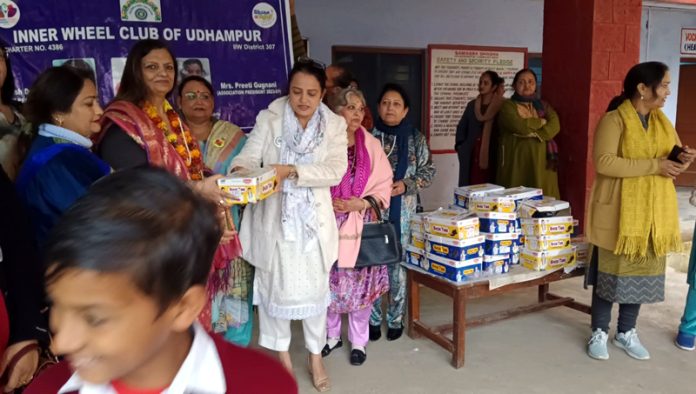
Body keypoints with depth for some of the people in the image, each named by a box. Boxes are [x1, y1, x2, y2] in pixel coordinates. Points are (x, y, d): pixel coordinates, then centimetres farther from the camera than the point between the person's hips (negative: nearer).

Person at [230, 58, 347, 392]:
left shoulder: (335, 125, -2)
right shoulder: (268, 119, -3)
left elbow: (335, 171, -14)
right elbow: (248, 156, -13)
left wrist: (291, 171, -27)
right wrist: (240, 171, -37)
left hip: (313, 220, 1)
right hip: (273, 219, 0)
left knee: (315, 288, 11)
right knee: (275, 286, 11)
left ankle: (315, 357, 32)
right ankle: (282, 355, 33)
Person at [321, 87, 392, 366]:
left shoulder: (371, 145, 3)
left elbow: (384, 186, 2)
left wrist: (361, 203, -13)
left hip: (361, 225, 1)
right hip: (327, 224, 0)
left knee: (360, 283, 5)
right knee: (328, 283, 8)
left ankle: (359, 341, 24)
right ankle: (332, 335, 30)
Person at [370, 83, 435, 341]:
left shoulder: (416, 138, 2)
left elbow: (428, 171, 4)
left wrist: (406, 185, -12)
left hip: (403, 213, 1)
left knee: (398, 265, 8)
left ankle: (395, 319, 24)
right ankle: (373, 319, 22)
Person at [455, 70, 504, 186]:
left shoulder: (500, 106, -2)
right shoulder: (472, 105, 11)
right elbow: (461, 128, 15)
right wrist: (461, 147, 6)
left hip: (490, 154, -3)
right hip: (471, 155, 3)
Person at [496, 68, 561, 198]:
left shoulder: (543, 105, 17)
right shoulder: (508, 106, 2)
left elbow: (555, 126, 0)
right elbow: (520, 126, -15)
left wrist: (535, 134, -16)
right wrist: (541, 121, 1)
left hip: (541, 161, 4)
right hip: (516, 159, -4)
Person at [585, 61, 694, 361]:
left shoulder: (662, 121, 11)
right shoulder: (614, 120, -12)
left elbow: (672, 160, 18)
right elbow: (604, 162, -23)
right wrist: (653, 166, -23)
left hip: (654, 212, 7)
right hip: (619, 212, -6)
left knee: (642, 273, 12)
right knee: (611, 271, 3)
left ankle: (626, 333, 26)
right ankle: (599, 333, 17)